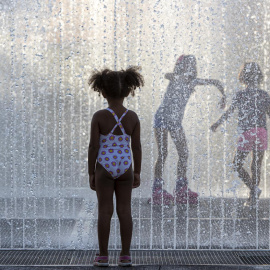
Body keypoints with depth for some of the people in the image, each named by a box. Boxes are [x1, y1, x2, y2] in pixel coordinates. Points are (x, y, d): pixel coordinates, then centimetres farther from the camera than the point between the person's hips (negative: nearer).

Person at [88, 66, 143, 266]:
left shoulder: (99, 117, -11)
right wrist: (137, 173, 8)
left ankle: (103, 255, 7)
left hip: (105, 167, -2)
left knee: (105, 211, 4)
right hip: (125, 167, 2)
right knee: (125, 211, 7)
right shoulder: (133, 117, -4)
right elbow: (137, 147, -1)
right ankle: (126, 255, 9)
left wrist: (91, 173, 0)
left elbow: (94, 147, -9)